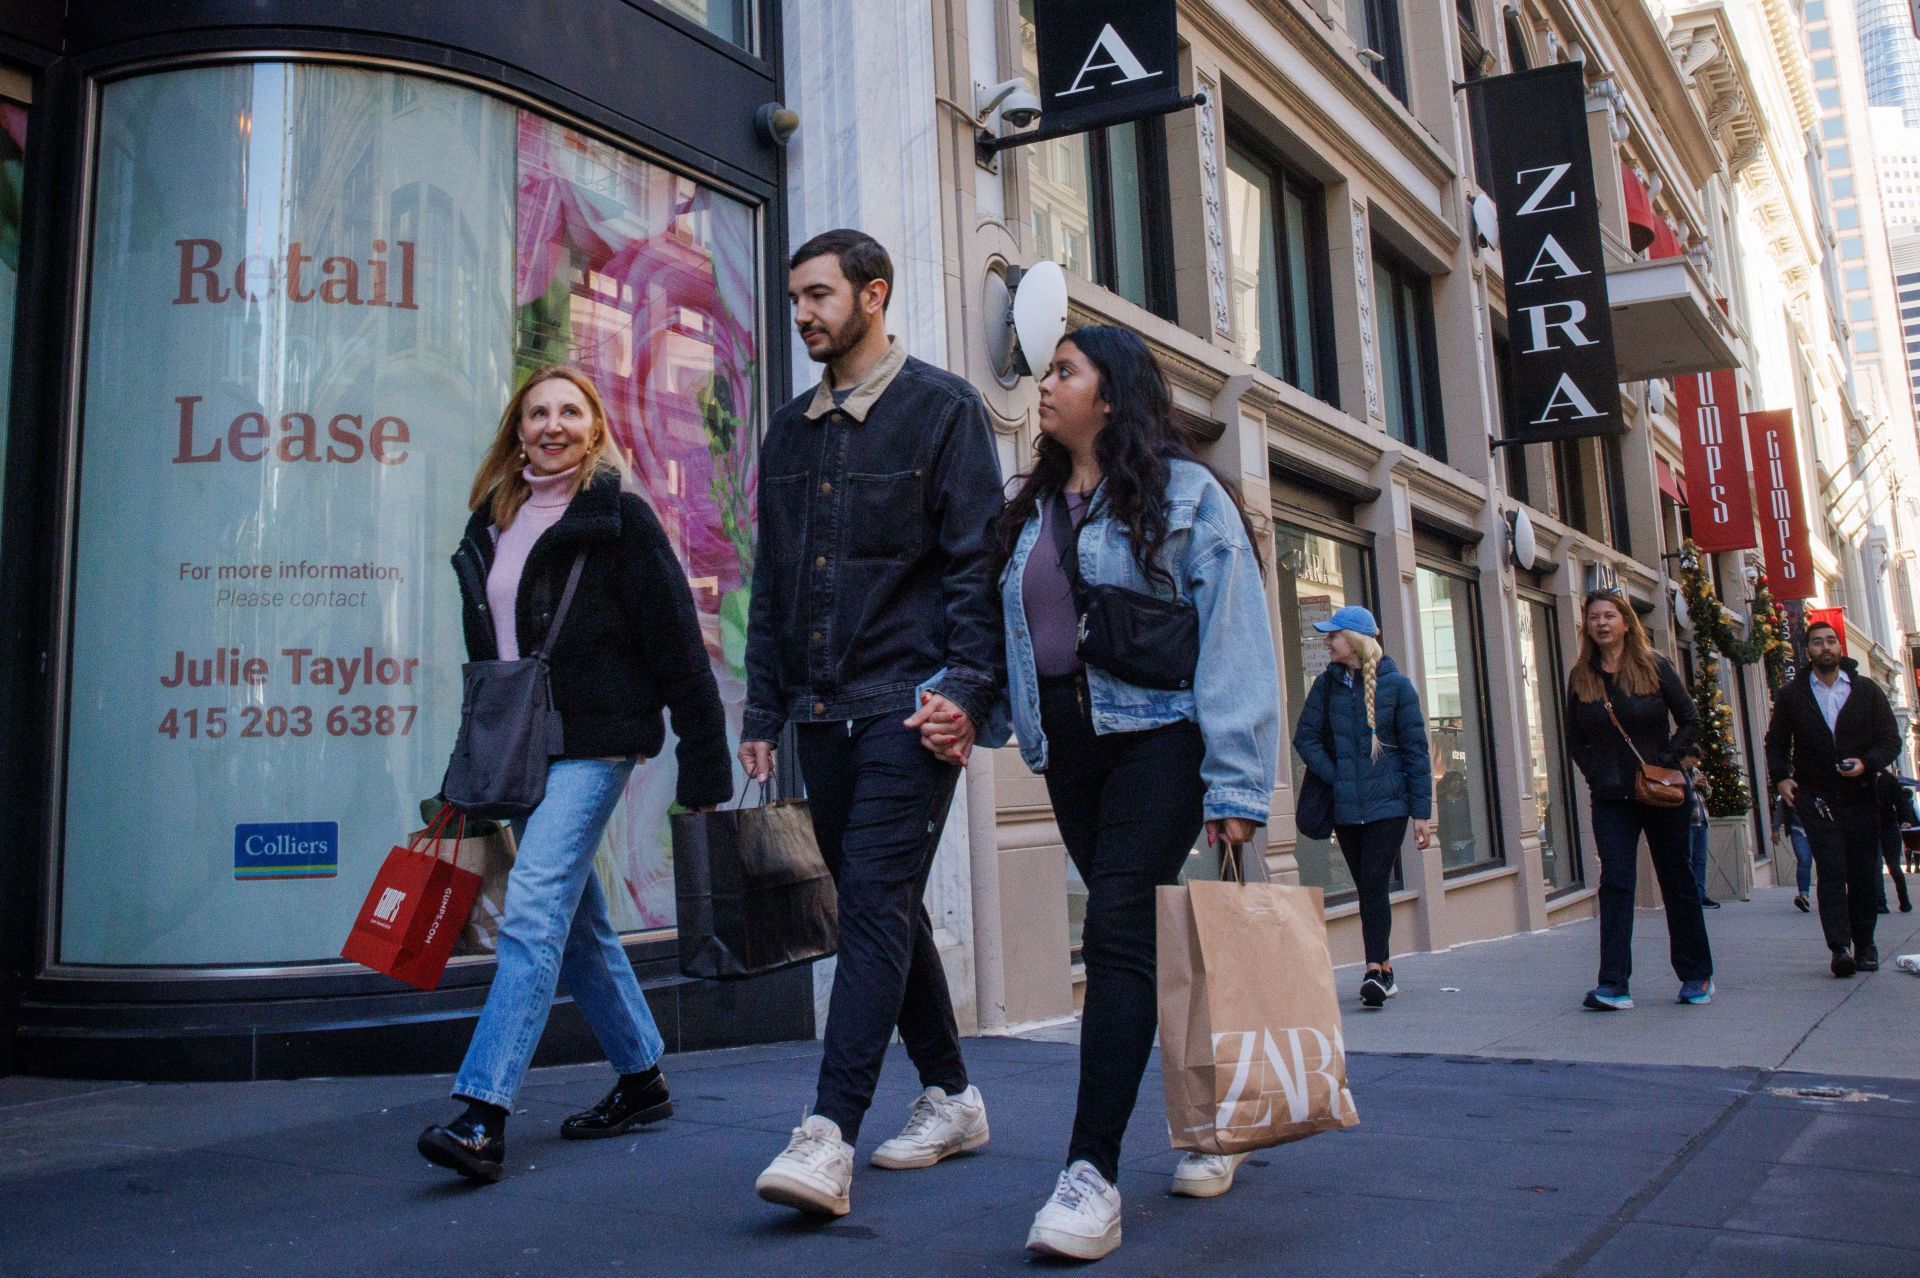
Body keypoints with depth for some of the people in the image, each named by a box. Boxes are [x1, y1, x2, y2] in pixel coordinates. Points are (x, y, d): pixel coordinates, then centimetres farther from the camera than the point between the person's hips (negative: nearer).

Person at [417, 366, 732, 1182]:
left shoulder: (618, 519, -5)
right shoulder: (493, 524, 14)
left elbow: (678, 646, -8)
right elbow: (484, 649, 19)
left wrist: (704, 763, -11)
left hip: (592, 745, -7)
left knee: (533, 914, -15)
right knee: (578, 921, 13)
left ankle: (482, 1115, -15)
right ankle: (642, 1079, 27)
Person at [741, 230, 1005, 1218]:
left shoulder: (942, 409, 0)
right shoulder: (789, 432, 17)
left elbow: (977, 563, -7)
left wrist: (967, 689, -18)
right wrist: (764, 709, 14)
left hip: (909, 706, -6)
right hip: (821, 711, 7)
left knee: (876, 905, -12)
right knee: (882, 911, 11)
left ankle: (830, 1136, -12)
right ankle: (951, 1096, 25)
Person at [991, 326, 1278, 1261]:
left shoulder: (1182, 493, -3)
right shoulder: (1032, 509, 16)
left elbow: (1233, 639, -9)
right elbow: (1012, 635, 16)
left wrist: (1236, 782, -16)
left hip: (1156, 738, -6)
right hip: (1069, 751, 6)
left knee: (1118, 930, -15)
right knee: (1138, 938, 11)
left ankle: (1092, 1174, -13)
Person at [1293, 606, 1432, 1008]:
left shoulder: (1396, 685, -3)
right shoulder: (1327, 684, 5)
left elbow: (1415, 750, -2)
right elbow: (1305, 737, 4)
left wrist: (1422, 812, -5)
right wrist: (1336, 778, -8)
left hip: (1388, 804, -3)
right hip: (1345, 808, 3)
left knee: (1374, 884, -14)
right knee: (1368, 889, 9)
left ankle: (1375, 971, -17)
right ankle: (1383, 973, 18)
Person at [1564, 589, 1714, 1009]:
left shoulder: (1655, 667, -1)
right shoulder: (1580, 677, 5)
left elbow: (1691, 721, 1)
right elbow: (1575, 740, 10)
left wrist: (1668, 759, -11)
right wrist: (1596, 776, -3)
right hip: (1612, 800, 1)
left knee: (1677, 881, 8)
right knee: (1615, 882, -8)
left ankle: (1696, 975, 23)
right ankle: (1614, 984, -12)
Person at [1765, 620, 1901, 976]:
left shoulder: (1866, 689, 7)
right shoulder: (1791, 695, 6)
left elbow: (1890, 739, 5)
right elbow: (1776, 742, 13)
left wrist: (1866, 763, -14)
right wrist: (1780, 777, -2)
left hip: (1861, 796, 1)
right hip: (1816, 797, -1)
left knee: (1865, 874, 5)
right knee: (1831, 871, -10)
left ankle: (1864, 945, 19)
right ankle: (1840, 948, -16)